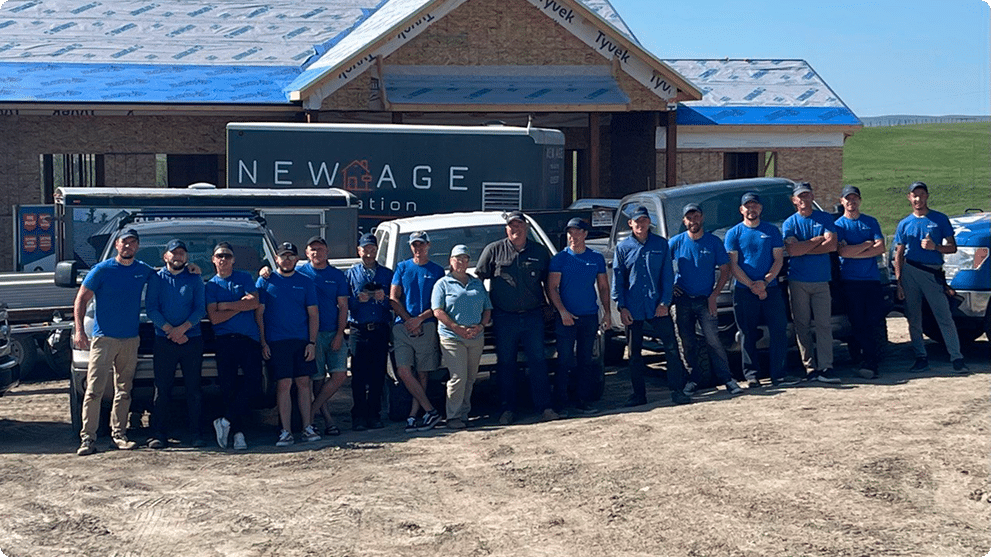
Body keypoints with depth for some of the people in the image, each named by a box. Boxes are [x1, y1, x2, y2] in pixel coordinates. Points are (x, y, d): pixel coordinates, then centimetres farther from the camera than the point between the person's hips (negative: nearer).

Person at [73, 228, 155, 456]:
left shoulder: (144, 271, 10)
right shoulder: (102, 270, -2)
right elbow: (81, 300, -1)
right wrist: (79, 330, -12)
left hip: (130, 340, 4)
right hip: (104, 338, -4)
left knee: (124, 390, 8)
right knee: (94, 389, -10)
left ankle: (118, 435, 15)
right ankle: (88, 437, -8)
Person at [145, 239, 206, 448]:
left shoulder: (195, 279, 10)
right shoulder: (156, 278, 9)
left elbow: (200, 309, 2)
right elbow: (151, 309, 0)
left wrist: (182, 328, -13)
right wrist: (170, 330, -12)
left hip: (192, 339, 0)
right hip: (164, 341, 0)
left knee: (194, 389, 1)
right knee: (162, 390, -1)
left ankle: (196, 433, 6)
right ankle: (159, 434, 3)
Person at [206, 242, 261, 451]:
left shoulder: (244, 278, 13)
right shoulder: (211, 285, 11)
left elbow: (254, 302, -3)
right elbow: (214, 318, -1)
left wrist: (225, 305, -3)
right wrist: (240, 306, -3)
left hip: (249, 338, 0)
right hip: (224, 340, 0)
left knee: (253, 384, -13)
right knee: (229, 388, -2)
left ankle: (226, 421, -4)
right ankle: (238, 433, 2)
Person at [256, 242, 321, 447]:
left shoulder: (305, 283, 10)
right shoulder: (265, 281, 5)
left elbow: (313, 314, 9)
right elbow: (259, 313, 3)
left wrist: (312, 342, -1)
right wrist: (263, 343, -4)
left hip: (302, 341, 2)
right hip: (276, 342, -2)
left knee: (304, 383, 3)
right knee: (284, 384, -5)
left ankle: (307, 427, 11)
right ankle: (286, 432, -1)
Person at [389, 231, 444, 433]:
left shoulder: (437, 271, 9)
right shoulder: (402, 267, 13)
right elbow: (393, 299, 7)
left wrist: (419, 319, -9)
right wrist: (408, 320, -6)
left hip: (427, 327, -1)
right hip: (402, 326, 1)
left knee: (422, 374, -1)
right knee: (403, 371, -11)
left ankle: (413, 415, 3)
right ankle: (430, 411, -6)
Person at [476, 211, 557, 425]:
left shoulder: (539, 252, 9)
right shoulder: (494, 250, 4)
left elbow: (548, 283, 18)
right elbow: (478, 278, 7)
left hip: (533, 316, 1)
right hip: (504, 317, -1)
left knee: (538, 361, -1)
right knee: (506, 364, 3)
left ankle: (544, 407, 4)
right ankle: (508, 409, 10)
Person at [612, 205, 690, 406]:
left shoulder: (661, 244, 6)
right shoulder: (622, 247, 5)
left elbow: (668, 275, 4)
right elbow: (618, 279, 5)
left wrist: (665, 302, -5)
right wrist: (621, 307, -3)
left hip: (658, 306, 0)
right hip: (633, 309, 1)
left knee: (671, 347, -5)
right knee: (634, 352, 6)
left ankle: (677, 390, 3)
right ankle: (639, 394, 16)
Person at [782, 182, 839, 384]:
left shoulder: (825, 219, 9)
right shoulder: (789, 223, 7)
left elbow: (832, 245, -5)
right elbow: (792, 250, -9)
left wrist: (804, 249, -8)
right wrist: (818, 239, -5)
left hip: (821, 280, 0)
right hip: (798, 281, 0)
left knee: (824, 324, -6)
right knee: (802, 325, 0)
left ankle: (825, 367, -9)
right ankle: (810, 368, 3)